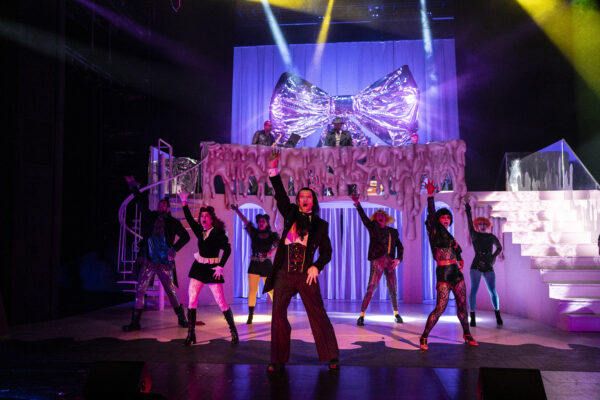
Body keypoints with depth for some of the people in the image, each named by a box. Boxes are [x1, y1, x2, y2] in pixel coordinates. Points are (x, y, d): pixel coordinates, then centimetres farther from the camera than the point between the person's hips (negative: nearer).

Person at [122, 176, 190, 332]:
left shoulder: (173, 222, 2)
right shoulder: (150, 217, 8)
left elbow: (185, 236, 2)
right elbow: (142, 202, 14)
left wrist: (174, 249, -9)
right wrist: (134, 188, 12)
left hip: (165, 264, -2)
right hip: (148, 262, 2)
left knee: (171, 291, 4)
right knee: (140, 291, -2)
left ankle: (182, 319, 19)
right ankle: (135, 322, 6)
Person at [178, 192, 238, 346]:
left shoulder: (218, 232, -8)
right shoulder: (200, 231, 9)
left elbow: (227, 249, -15)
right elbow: (190, 219, 13)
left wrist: (220, 266, -19)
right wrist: (184, 203, 8)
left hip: (212, 269, -5)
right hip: (198, 267, 6)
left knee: (221, 301, -6)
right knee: (192, 300, -1)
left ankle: (233, 331, 5)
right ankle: (191, 334, 6)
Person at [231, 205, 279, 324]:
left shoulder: (272, 235, 2)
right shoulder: (254, 233, 7)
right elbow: (244, 220, 3)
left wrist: (272, 251, -29)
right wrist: (236, 209, -3)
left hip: (266, 265, -2)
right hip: (254, 265, 2)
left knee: (271, 290, 1)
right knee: (252, 290, -3)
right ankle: (250, 316, 0)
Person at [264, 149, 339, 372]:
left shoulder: (320, 225, 7)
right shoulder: (290, 214, 11)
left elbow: (326, 252, 8)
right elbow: (280, 194, 2)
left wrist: (316, 267, -8)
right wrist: (273, 169, -7)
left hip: (306, 275, -2)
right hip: (284, 274, 2)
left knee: (318, 315, 2)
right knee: (278, 316, 2)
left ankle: (332, 357, 13)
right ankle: (278, 361, 12)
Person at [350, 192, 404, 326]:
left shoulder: (393, 232, 15)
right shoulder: (373, 227, 6)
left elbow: (400, 247, 14)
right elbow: (364, 217, -10)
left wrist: (398, 259, -4)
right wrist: (357, 204, -25)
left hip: (390, 262, 4)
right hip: (377, 261, -4)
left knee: (393, 290, 10)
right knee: (371, 288, -10)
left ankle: (396, 314, 26)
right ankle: (361, 316, -8)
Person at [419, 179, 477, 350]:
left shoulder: (448, 234, 18)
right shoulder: (434, 231, -3)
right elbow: (431, 214, -19)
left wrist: (460, 260, 8)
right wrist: (430, 195, -29)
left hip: (456, 273, 7)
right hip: (443, 274, -7)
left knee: (462, 306, 13)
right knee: (440, 308, -13)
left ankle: (467, 334, 30)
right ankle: (424, 338, -5)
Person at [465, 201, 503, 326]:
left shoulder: (492, 237, 12)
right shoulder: (474, 235, 4)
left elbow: (499, 247, 24)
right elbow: (470, 223, -9)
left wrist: (494, 257, 6)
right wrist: (468, 210, -23)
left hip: (489, 268, 2)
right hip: (476, 266, -2)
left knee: (493, 292, 0)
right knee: (474, 289, -14)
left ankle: (497, 315, 22)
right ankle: (472, 317, -9)